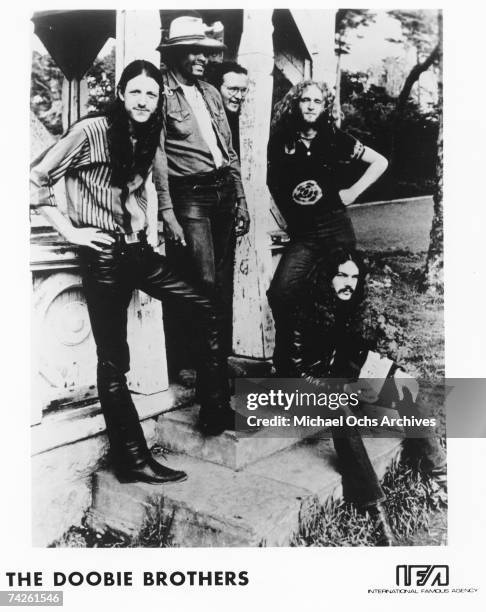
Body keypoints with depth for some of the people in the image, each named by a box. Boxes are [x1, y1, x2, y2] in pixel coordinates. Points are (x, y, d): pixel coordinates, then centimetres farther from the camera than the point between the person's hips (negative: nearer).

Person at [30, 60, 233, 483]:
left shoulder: (147, 138, 12)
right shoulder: (90, 131, -11)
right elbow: (37, 179, -11)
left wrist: (146, 223, 13)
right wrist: (69, 230, -11)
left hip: (139, 250, 8)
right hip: (104, 256, -7)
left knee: (208, 310, 3)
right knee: (114, 361, -1)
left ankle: (215, 405, 16)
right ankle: (133, 460, 9)